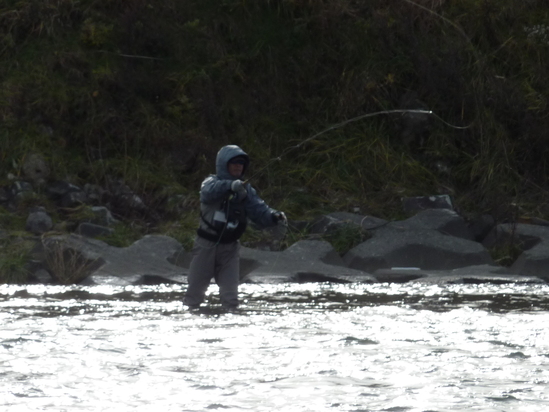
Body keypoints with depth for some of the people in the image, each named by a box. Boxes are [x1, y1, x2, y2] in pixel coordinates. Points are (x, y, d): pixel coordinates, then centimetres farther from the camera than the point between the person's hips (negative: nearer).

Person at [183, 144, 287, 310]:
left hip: (230, 247, 3)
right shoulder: (212, 182, -8)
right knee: (195, 289, 4)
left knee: (230, 294, -2)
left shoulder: (245, 189, 6)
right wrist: (231, 186, -51)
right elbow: (209, 191, -33)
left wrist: (274, 216, -26)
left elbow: (259, 211, -3)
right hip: (206, 245, -3)